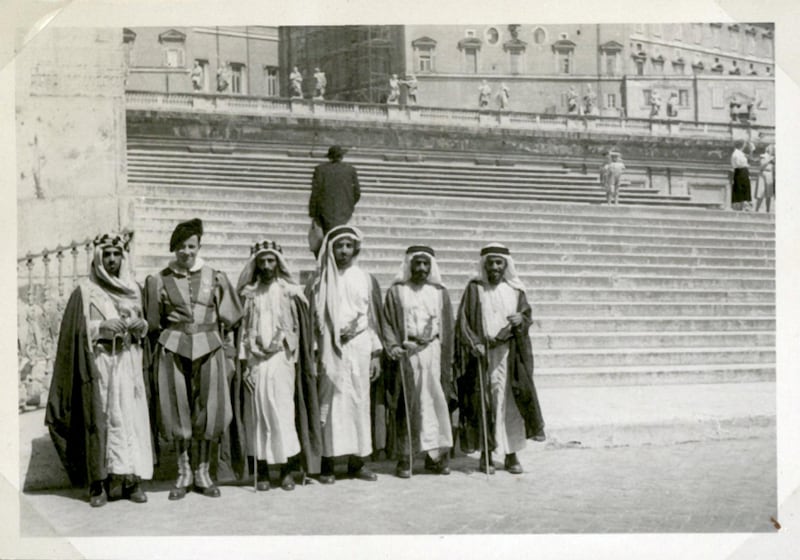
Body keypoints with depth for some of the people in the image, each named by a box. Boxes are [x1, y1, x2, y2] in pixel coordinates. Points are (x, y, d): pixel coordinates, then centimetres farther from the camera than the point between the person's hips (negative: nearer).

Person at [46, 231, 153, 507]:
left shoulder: (133, 290, 13)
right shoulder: (85, 292, 3)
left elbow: (144, 327, 18)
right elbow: (79, 330, -2)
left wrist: (139, 325, -4)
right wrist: (106, 327, -15)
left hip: (129, 363, 3)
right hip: (98, 364, -3)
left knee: (132, 417, -4)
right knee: (99, 419, -5)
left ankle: (131, 479, 0)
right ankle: (99, 484, 1)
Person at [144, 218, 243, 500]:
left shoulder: (214, 278, 6)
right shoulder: (160, 281, 5)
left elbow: (228, 320, 8)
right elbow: (153, 324, 10)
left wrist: (228, 355, 4)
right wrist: (157, 356, 5)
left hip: (209, 348, 0)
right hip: (173, 349, 0)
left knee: (208, 410, 2)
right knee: (178, 411, 2)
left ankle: (203, 472, 16)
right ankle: (183, 473, 17)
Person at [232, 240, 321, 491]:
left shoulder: (290, 293, 4)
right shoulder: (248, 294, 8)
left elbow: (300, 329, 5)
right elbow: (242, 329, 7)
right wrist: (243, 362, 0)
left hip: (281, 360, -1)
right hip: (255, 360, 1)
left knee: (282, 411, -7)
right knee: (257, 413, 0)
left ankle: (287, 469, 2)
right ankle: (261, 471, 6)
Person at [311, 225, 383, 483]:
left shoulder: (366, 279, 11)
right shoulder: (322, 281, 6)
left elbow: (374, 317, 11)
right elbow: (314, 319, 5)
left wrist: (376, 353, 5)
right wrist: (316, 354, -3)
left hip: (360, 349, 2)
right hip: (331, 350, -2)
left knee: (360, 402, 1)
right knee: (331, 402, -5)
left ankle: (357, 461, 8)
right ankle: (327, 464, -2)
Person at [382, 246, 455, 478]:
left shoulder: (440, 293, 10)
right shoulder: (396, 292, 6)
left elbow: (447, 329, 11)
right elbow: (387, 323, 3)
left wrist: (447, 362, 6)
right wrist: (393, 346, -14)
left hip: (433, 354, 2)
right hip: (405, 355, -2)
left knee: (435, 403, -1)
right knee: (404, 406, -1)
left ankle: (435, 455, 7)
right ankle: (403, 458, 4)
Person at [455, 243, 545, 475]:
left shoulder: (515, 289, 9)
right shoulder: (474, 288, 4)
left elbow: (527, 314, 7)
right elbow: (463, 320, 0)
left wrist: (520, 319, -17)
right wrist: (474, 344, -15)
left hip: (510, 354, 1)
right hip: (481, 354, -1)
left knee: (511, 402, -2)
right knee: (484, 402, -2)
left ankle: (512, 454, 5)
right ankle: (485, 455, 6)